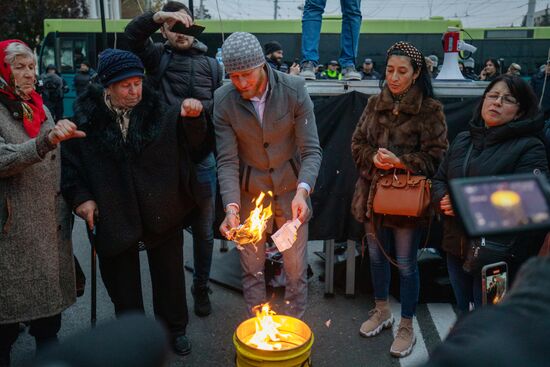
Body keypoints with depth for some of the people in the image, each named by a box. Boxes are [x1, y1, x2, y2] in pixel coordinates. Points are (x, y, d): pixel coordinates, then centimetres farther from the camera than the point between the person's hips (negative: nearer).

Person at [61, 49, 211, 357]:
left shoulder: (159, 112, -4)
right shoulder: (86, 118, -6)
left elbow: (192, 141, 2)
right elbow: (70, 160, 2)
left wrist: (193, 118, -19)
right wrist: (80, 196, -8)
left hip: (162, 213, 1)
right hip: (114, 217, 0)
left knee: (169, 276, 16)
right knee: (123, 281, 15)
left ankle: (175, 328, 39)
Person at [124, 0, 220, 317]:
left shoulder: (211, 65, 9)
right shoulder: (159, 57, 6)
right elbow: (132, 34, -8)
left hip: (202, 161, 1)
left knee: (204, 231, 13)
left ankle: (201, 288, 32)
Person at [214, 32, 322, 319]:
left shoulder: (294, 90, -16)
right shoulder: (223, 100, -13)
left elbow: (311, 150, -16)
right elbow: (227, 161, -12)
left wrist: (302, 191, -33)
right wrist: (231, 207, -26)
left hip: (292, 189, 0)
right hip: (250, 192, 1)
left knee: (296, 270, 11)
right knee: (252, 270, 13)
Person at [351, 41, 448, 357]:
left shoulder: (430, 109, -9)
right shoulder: (375, 103, 5)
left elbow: (434, 157, -10)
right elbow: (358, 143, 7)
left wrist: (399, 161, -22)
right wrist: (374, 157, -13)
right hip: (373, 193, 5)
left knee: (406, 263, 7)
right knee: (377, 255, 19)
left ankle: (407, 328, 27)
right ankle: (382, 311, 42)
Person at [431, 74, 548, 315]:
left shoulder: (529, 148, -9)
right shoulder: (463, 140, 10)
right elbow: (438, 181, 12)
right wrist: (444, 199, -10)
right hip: (456, 248, 5)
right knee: (463, 315, 22)